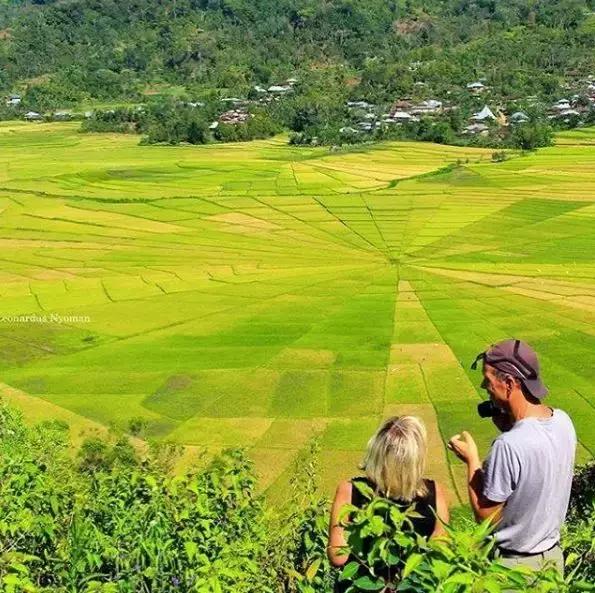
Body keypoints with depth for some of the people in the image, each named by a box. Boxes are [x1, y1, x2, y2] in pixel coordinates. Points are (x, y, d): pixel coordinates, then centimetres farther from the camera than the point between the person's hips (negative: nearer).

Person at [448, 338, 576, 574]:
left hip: (513, 563, -6)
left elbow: (485, 516, -21)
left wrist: (472, 460, -13)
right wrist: (509, 428, -3)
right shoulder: (563, 421, -10)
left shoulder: (508, 446, -32)